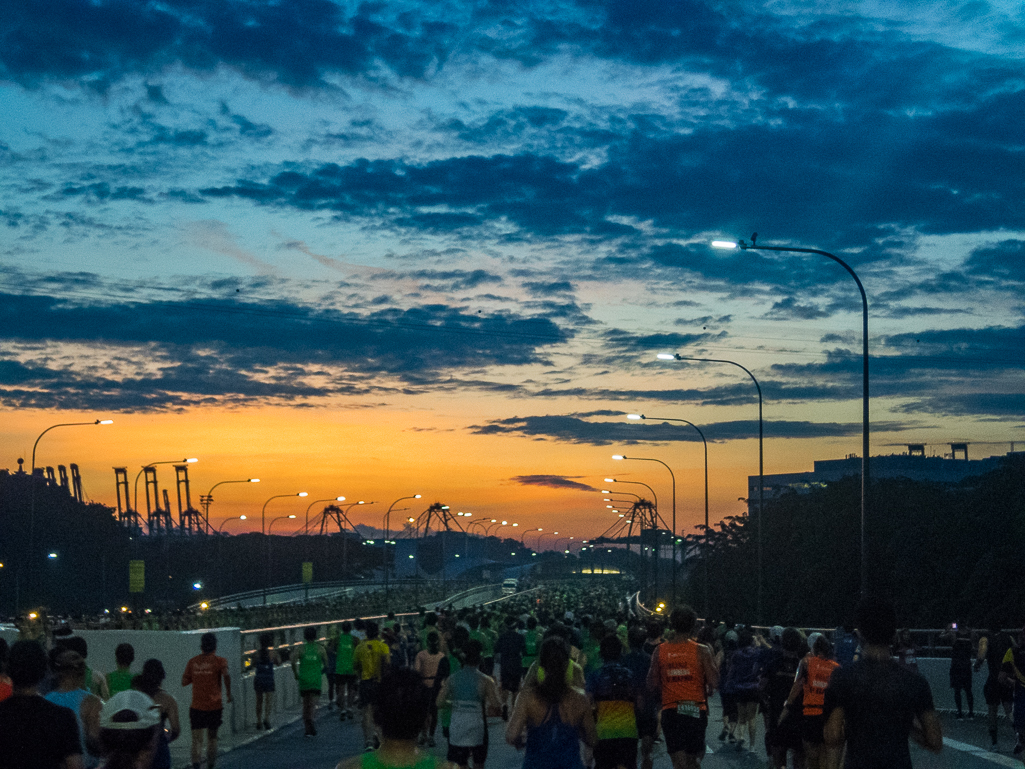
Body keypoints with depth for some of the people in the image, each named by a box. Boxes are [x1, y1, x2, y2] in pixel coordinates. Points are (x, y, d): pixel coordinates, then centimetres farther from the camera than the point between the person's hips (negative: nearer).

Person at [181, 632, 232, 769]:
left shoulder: (192, 662, 6)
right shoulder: (219, 661, -3)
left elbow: (184, 682, 9)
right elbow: (226, 675, -21)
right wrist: (228, 693, -10)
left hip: (197, 706, 1)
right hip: (214, 706, -1)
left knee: (197, 739, -3)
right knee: (212, 737, 17)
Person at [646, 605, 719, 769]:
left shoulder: (660, 651, 1)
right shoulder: (701, 651, -5)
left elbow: (652, 685, 0)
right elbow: (713, 682, -9)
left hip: (670, 711, 1)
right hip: (696, 711, -1)